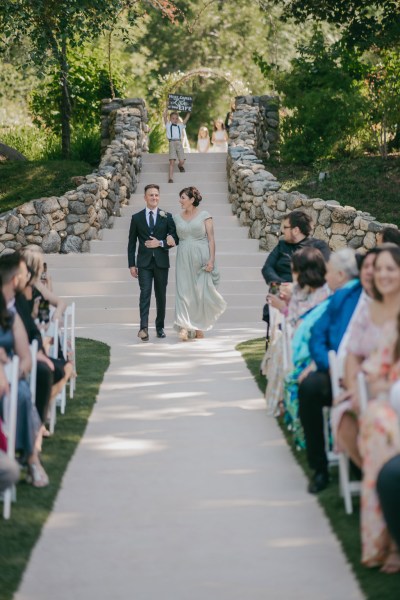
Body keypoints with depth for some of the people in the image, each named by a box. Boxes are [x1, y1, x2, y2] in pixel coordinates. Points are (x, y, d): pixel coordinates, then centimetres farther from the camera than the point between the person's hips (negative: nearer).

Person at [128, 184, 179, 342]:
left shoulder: (167, 217, 6)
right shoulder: (136, 218, 6)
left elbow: (175, 239, 5)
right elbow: (132, 243, 7)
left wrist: (160, 243, -12)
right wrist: (132, 265, 1)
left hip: (161, 262, 1)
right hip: (144, 263, -1)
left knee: (161, 295, 8)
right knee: (145, 293, -14)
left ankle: (160, 327, 20)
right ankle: (144, 328, -24)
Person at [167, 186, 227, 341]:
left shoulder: (204, 216, 0)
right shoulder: (177, 218, 11)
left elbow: (211, 239, -4)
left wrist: (211, 260, -12)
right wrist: (170, 239, 0)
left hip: (201, 258, -3)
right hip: (184, 259, 3)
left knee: (201, 292, 1)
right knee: (183, 292, -8)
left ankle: (199, 328, 16)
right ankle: (184, 328, -15)